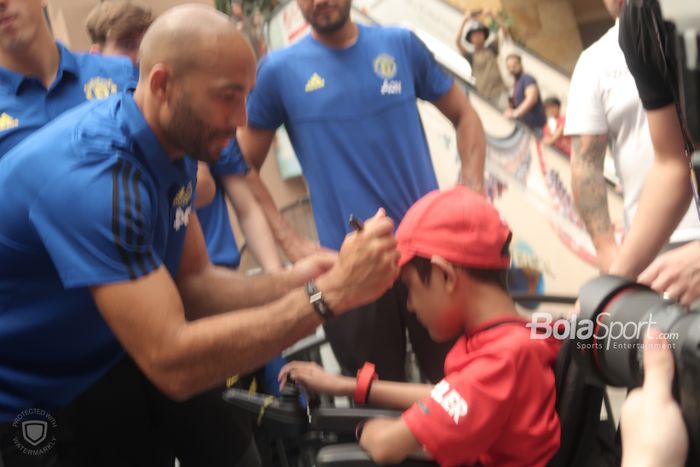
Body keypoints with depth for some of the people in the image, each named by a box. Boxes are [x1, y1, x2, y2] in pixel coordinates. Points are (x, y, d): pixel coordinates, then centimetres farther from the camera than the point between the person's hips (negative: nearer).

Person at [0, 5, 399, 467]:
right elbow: (172, 363, -35)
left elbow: (191, 283, 0)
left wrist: (290, 284, -17)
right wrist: (329, 294, -34)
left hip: (93, 381, 8)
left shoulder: (172, 148, -4)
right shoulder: (90, 174, -32)